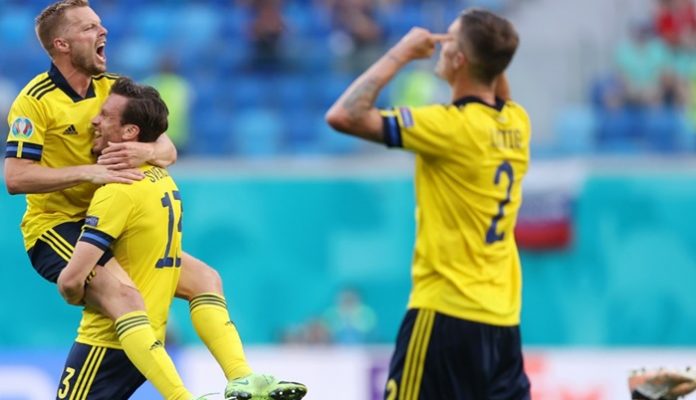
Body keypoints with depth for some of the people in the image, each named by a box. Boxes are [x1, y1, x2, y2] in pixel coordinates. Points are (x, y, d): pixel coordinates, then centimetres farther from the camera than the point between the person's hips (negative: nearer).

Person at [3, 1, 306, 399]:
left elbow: (168, 151, 1)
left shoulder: (115, 88, 6)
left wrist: (146, 152, -24)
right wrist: (89, 172, -30)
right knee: (122, 294, -33)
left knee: (205, 278, 0)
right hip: (55, 227, -8)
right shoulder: (35, 101, -14)